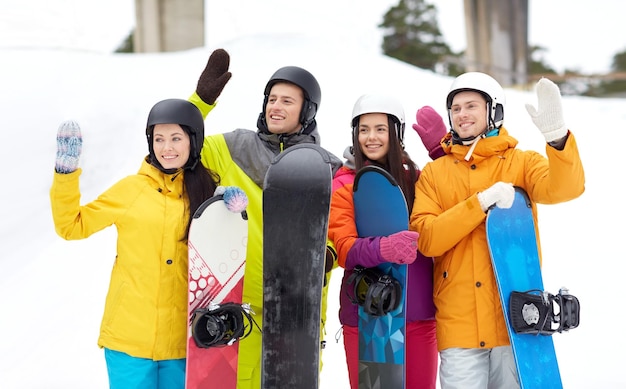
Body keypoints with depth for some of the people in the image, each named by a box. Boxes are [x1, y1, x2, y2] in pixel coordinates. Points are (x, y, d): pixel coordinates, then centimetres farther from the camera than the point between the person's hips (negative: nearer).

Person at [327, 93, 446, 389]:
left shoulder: (417, 179, 9)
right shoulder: (344, 185, -1)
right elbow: (343, 248, -12)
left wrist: (442, 148, -6)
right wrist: (383, 248, -31)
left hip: (419, 314, 3)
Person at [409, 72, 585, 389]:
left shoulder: (522, 162, 6)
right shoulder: (433, 173, 10)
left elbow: (564, 189, -14)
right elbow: (425, 239, -3)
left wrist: (557, 135, -32)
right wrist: (481, 202, -14)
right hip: (459, 325, 1)